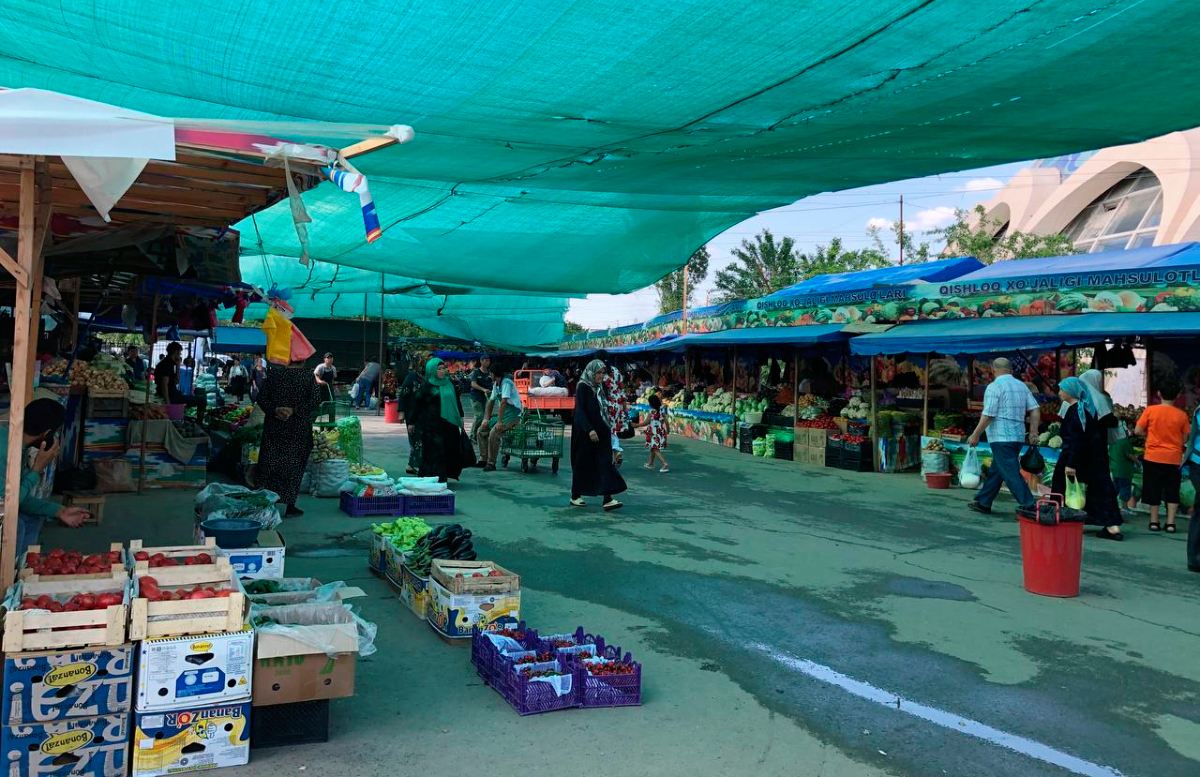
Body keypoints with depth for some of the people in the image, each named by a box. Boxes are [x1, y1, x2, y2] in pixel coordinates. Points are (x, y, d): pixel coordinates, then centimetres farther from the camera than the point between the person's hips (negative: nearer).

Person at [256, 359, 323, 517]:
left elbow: (261, 397, -2)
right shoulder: (308, 376, -4)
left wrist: (274, 410, -8)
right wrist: (295, 410, -14)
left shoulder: (273, 374, 2)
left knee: (269, 463, 12)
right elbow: (315, 400, -13)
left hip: (274, 427, 2)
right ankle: (290, 506, 8)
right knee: (294, 465, 6)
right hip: (299, 429, -2)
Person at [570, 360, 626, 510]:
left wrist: (608, 427, 18)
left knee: (605, 463, -6)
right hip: (585, 432, -6)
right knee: (582, 464, 5)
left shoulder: (599, 388, 12)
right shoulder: (583, 388, -10)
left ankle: (608, 499, -13)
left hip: (601, 431, 6)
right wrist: (589, 430, -27)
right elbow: (580, 410, -18)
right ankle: (575, 496, 21)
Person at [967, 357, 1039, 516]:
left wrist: (975, 435, -7)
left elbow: (988, 415, -14)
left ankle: (1028, 505, -12)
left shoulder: (994, 387, -10)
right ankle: (983, 503, 23)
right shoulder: (1022, 386, 12)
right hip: (1018, 436, 8)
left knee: (1011, 473, -7)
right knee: (995, 471, 16)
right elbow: (1035, 410, 7)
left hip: (1001, 437, -8)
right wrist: (1033, 432, 8)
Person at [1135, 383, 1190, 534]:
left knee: (1153, 490, 9)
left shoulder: (1150, 410, -7)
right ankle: (1170, 523, 5)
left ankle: (1154, 522, 12)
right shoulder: (1181, 415, -4)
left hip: (1153, 457, -1)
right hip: (1174, 458, 1)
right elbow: (1185, 438, 3)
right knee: (1172, 492, 9)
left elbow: (1139, 431, -5)